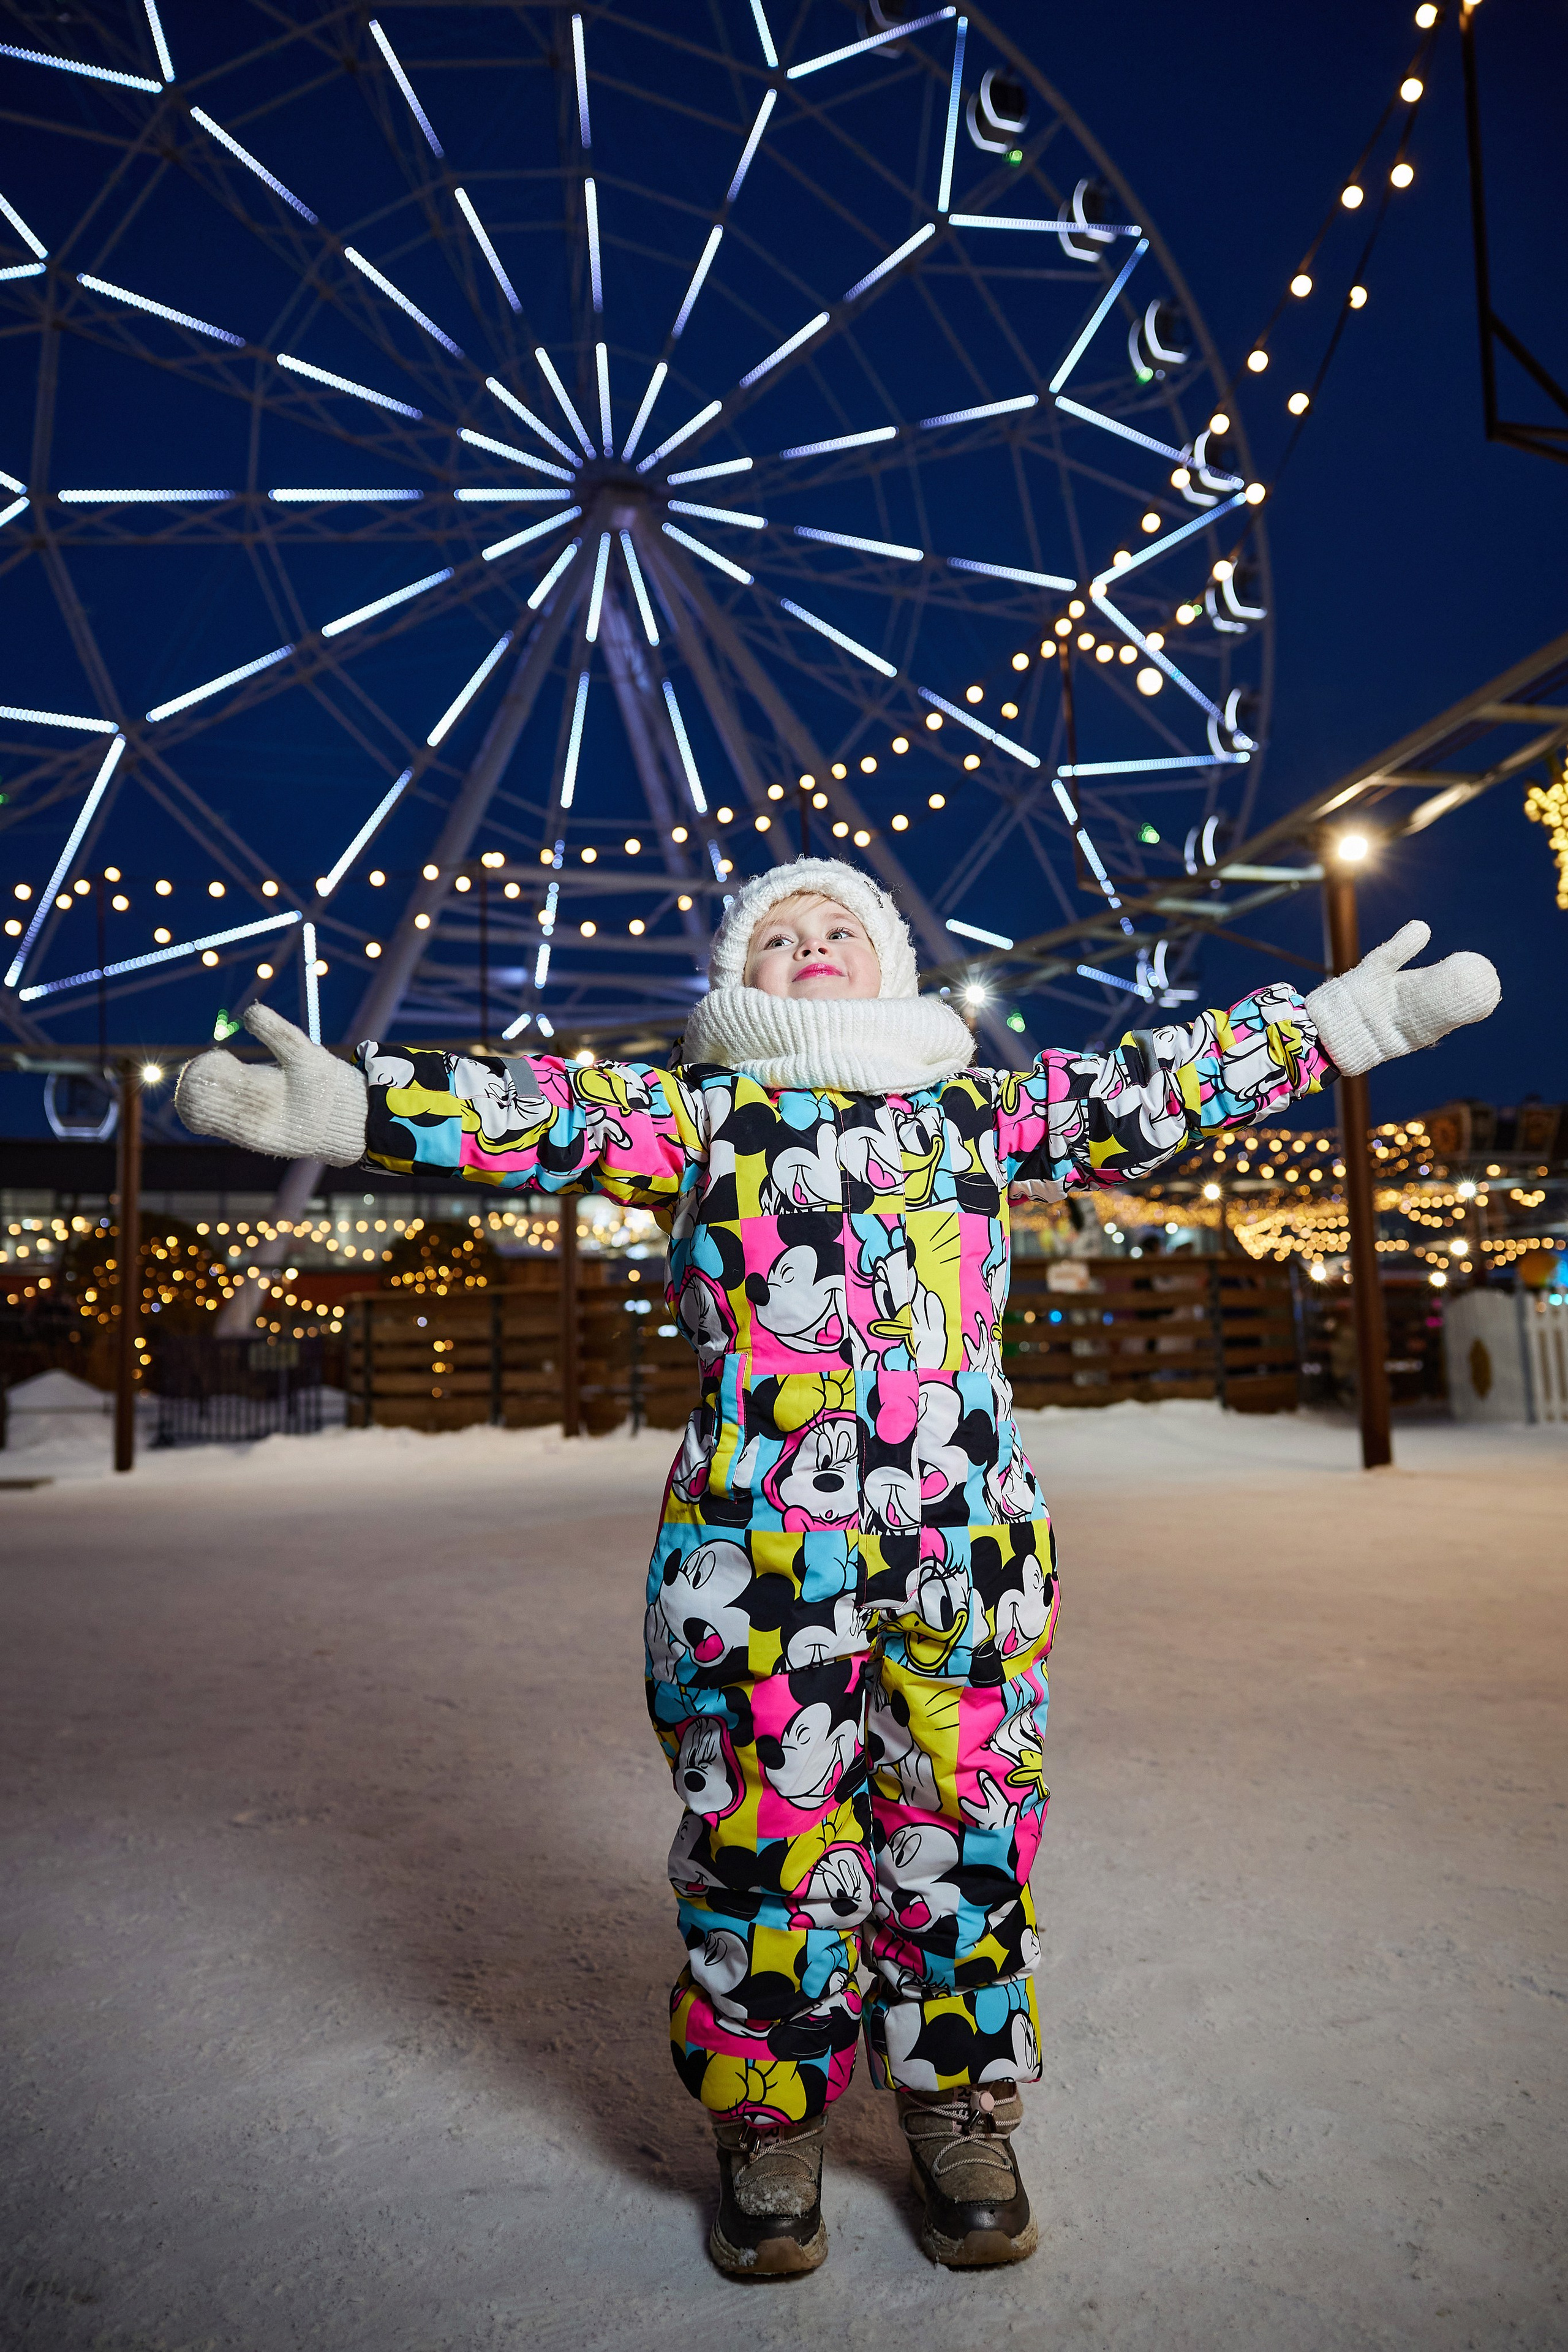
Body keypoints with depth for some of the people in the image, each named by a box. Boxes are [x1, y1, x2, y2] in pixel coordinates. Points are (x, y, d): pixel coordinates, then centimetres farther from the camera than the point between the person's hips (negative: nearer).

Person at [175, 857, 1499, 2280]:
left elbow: (1148, 1087, 11)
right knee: (762, 1838, 8)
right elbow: (555, 1115, -6)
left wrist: (1341, 1023, 8)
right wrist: (353, 1104, -20)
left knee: (963, 1832, 12)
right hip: (753, 1551, -2)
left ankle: (962, 2119, 36)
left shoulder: (979, 1107, 13)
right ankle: (770, 2137, 32)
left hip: (972, 1544, 2)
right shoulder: (701, 1110, 7)